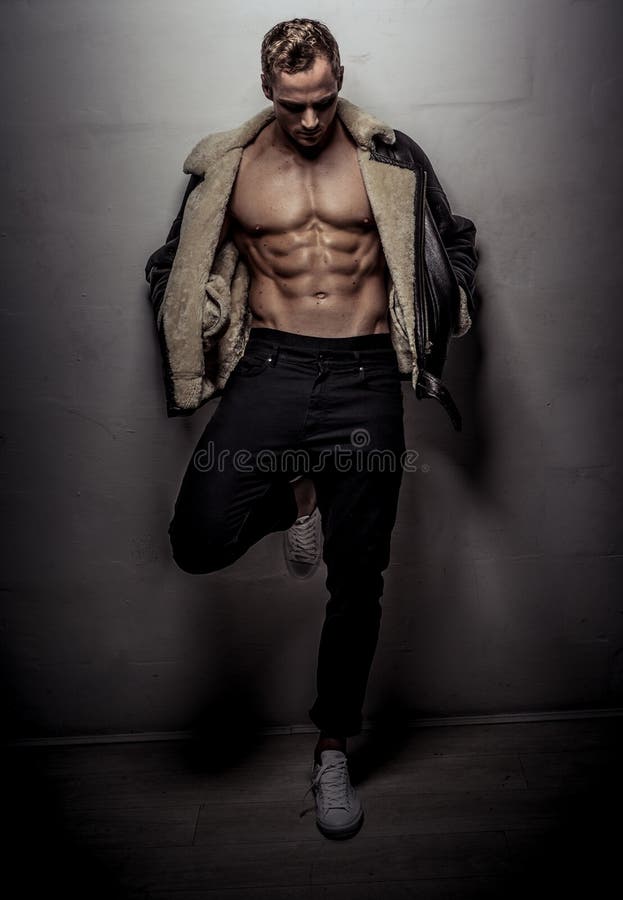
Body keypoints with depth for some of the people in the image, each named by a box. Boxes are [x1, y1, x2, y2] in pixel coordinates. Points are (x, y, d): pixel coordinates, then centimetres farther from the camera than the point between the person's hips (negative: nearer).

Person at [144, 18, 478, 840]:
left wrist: (440, 331, 9)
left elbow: (455, 242, 19)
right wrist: (201, 349, 5)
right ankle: (294, 497, 16)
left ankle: (333, 751, 24)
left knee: (358, 580, 3)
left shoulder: (391, 158, 7)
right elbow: (172, 267, 17)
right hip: (272, 368, 1)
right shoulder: (227, 166, 8)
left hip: (367, 378, 0)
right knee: (200, 541, -19)